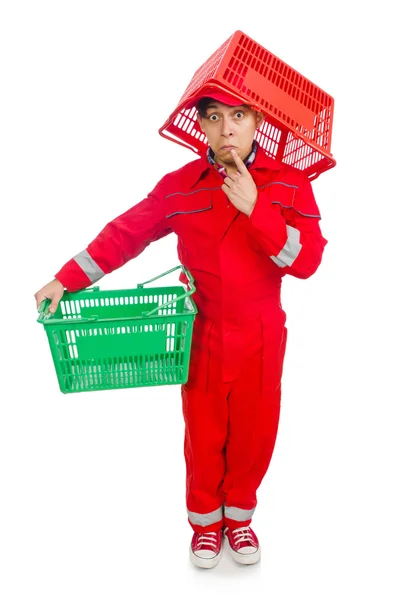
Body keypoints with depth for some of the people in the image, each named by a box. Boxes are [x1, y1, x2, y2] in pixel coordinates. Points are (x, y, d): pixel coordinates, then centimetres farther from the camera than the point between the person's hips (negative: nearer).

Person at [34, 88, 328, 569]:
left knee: (254, 432, 13)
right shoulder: (180, 186, -5)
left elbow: (306, 261, -17)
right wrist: (65, 280, -6)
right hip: (202, 335, 0)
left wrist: (255, 208, -28)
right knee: (203, 433, 13)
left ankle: (238, 515, 41)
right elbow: (125, 234, -1)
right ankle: (205, 520, 39)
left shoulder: (289, 183, -7)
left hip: (261, 339, 0)